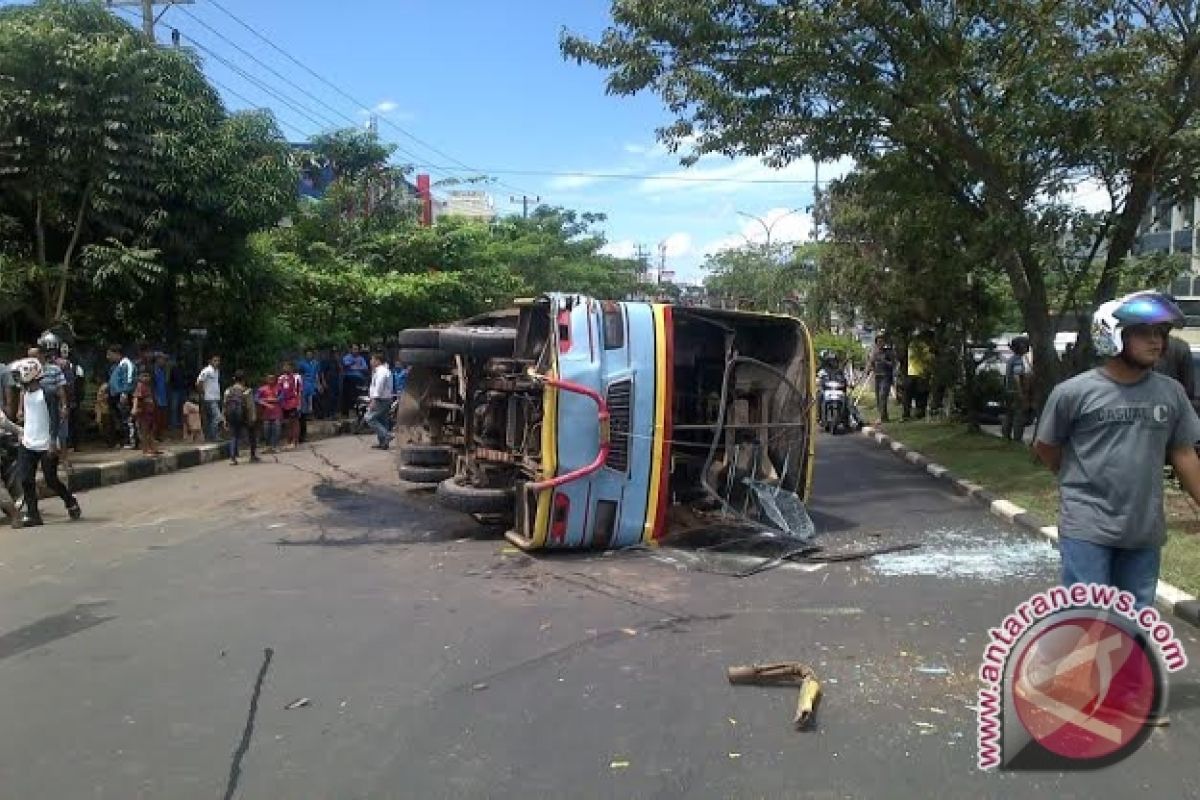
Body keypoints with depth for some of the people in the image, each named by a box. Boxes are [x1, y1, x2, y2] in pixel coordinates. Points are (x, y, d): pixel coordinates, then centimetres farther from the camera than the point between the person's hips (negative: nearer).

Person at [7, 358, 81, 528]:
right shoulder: (25, 393, 10)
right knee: (26, 480, 0)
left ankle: (72, 503, 22)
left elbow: (54, 418, -16)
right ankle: (31, 514, 6)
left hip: (46, 445, -7)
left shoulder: (45, 392, -12)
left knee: (51, 481, 0)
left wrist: (53, 442, -21)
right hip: (28, 444, 7)